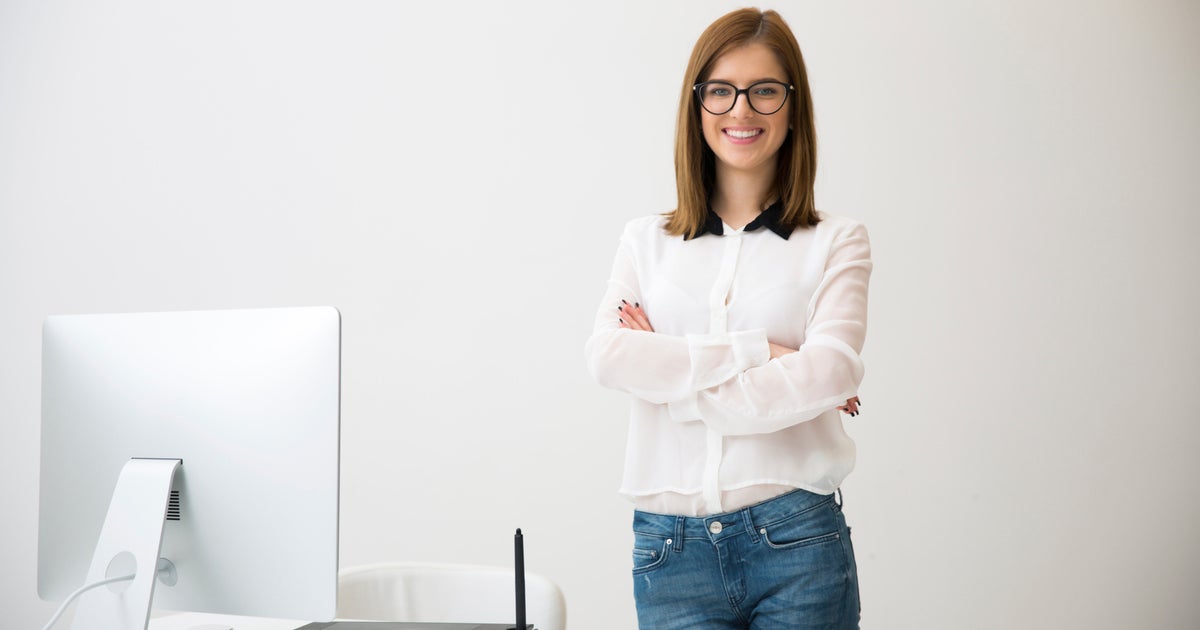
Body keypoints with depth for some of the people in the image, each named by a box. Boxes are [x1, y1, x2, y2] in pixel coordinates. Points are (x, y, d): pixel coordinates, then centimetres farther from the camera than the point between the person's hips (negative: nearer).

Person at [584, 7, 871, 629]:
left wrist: (671, 372, -7)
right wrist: (758, 352, -12)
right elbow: (607, 355, -6)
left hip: (795, 539, -1)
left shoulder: (836, 242, 4)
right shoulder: (647, 240, 11)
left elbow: (830, 373, -11)